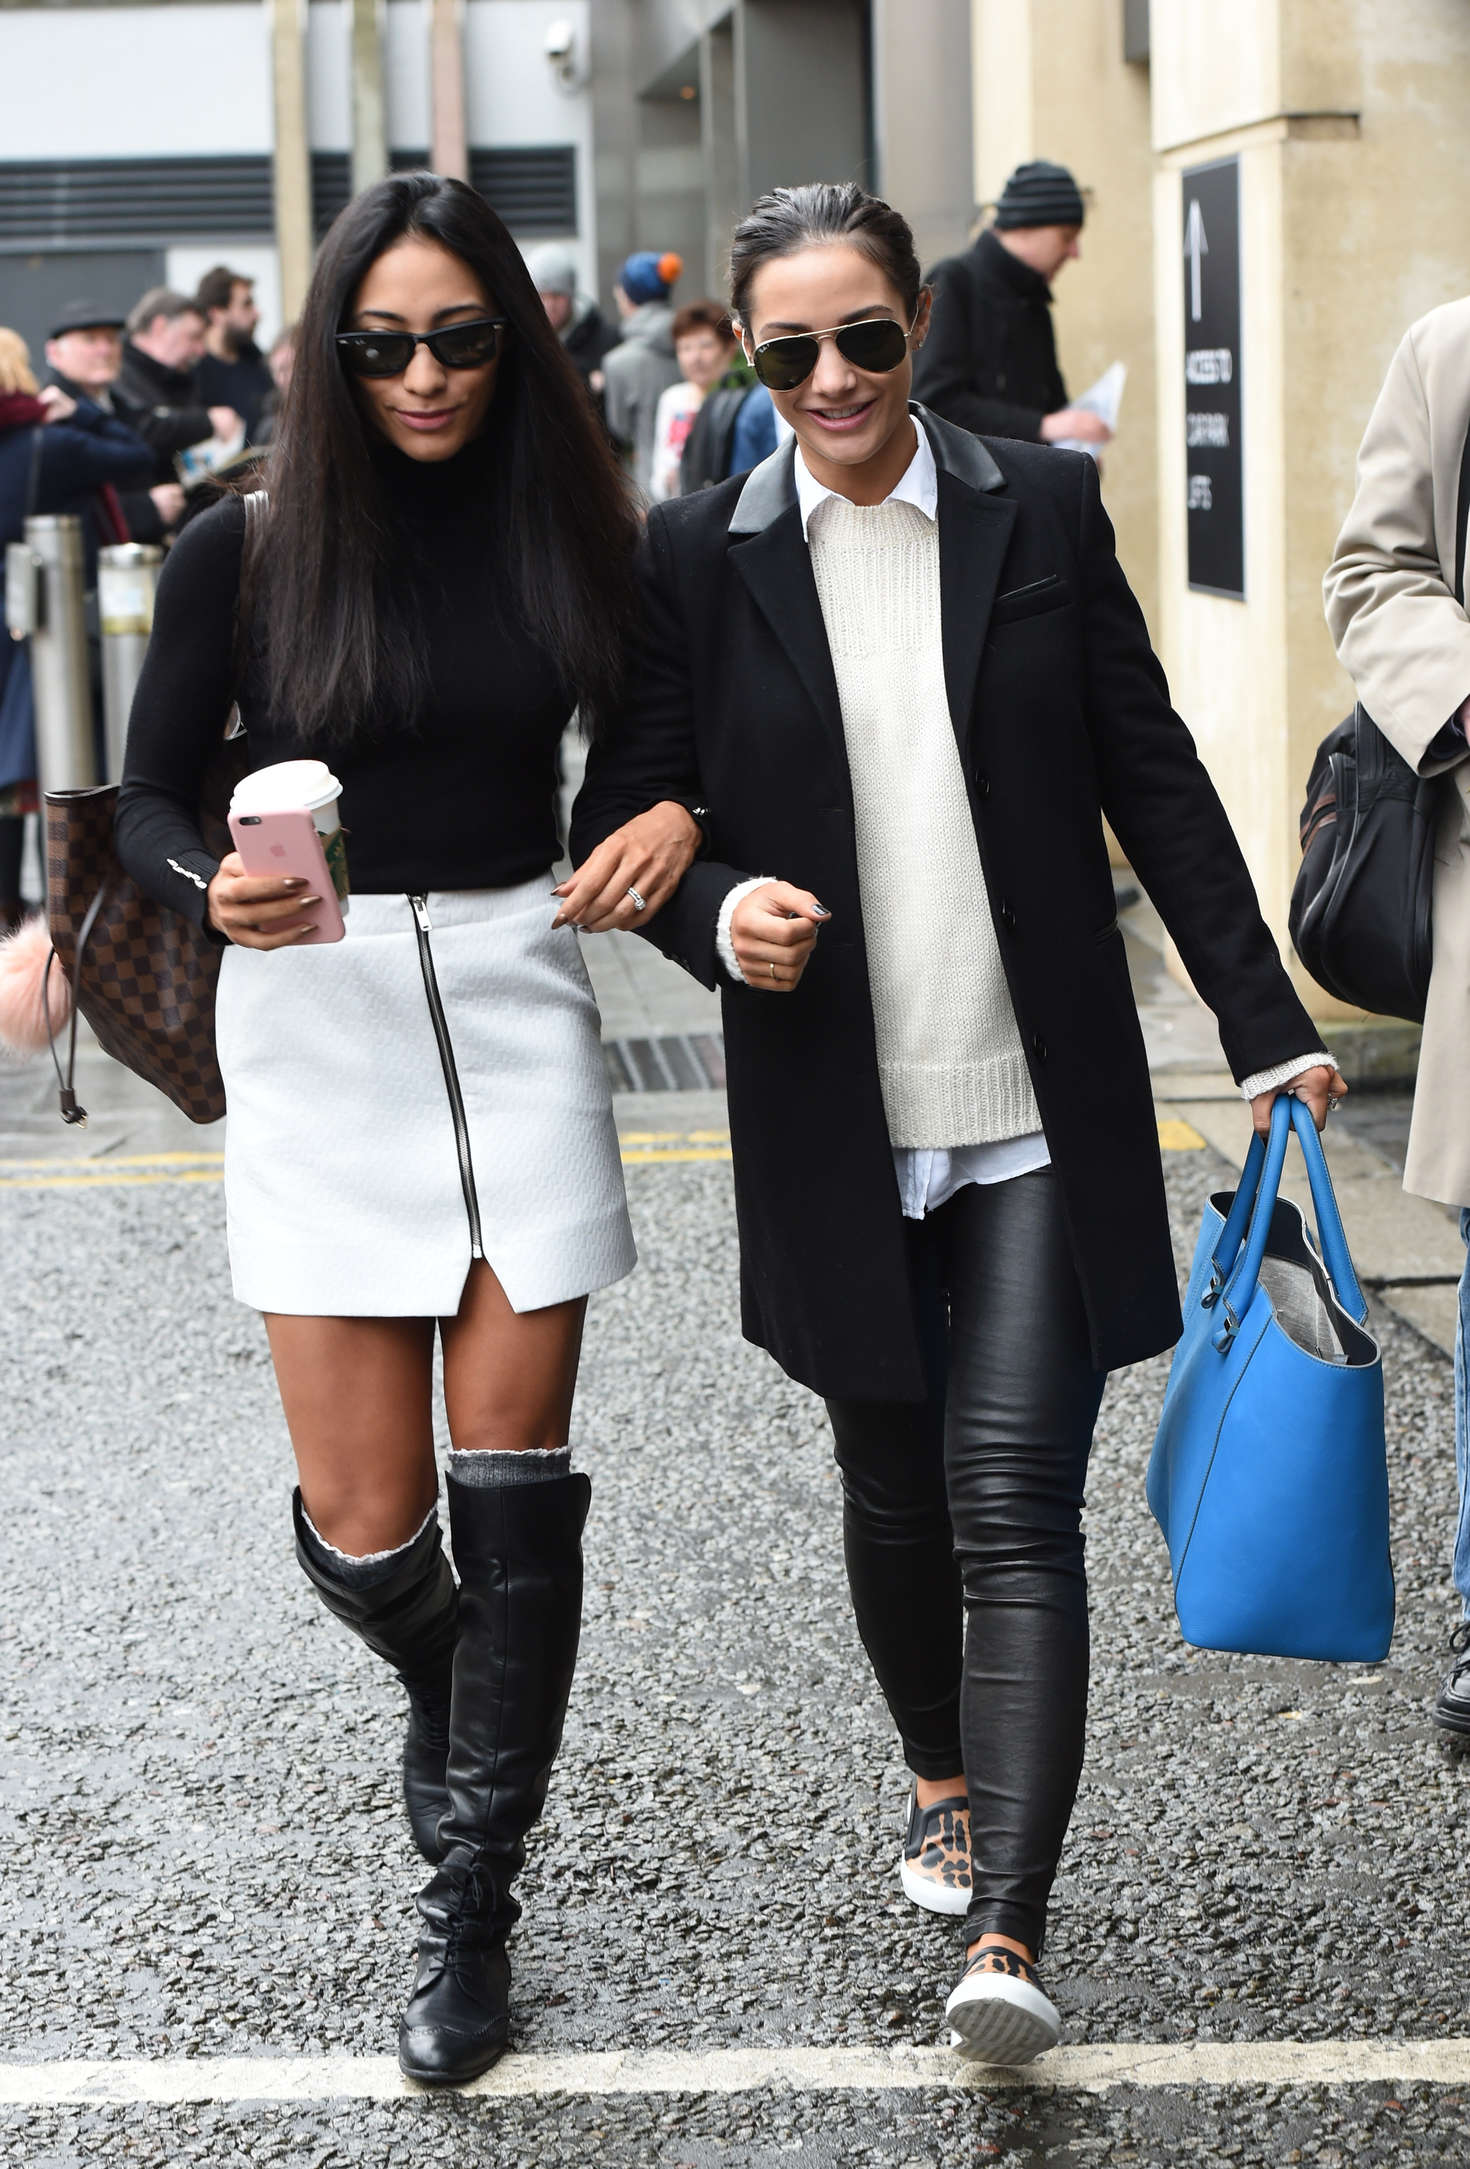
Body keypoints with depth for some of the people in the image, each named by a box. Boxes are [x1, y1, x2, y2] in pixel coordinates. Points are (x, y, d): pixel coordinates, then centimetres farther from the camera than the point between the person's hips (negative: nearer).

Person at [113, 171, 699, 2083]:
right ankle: (452, 1699, 37)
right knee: (364, 1525, 0)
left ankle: (470, 1904, 13)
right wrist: (216, 891, -19)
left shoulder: (565, 534, 3)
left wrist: (673, 808, -9)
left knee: (512, 1474, -1)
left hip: (518, 994, 1)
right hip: (319, 1013, -1)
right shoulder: (243, 554, -3)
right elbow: (150, 795, 2)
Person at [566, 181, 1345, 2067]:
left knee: (1013, 1504, -10)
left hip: (1041, 1115, -1)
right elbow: (625, 827, 4)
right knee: (894, 1489, 16)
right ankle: (941, 1782, 41)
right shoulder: (698, 554, 1)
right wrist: (719, 916, -18)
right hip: (836, 1122, 1)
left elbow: (1155, 781, 4)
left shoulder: (1045, 508, 1)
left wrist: (1266, 1026, 3)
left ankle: (1003, 1937, -11)